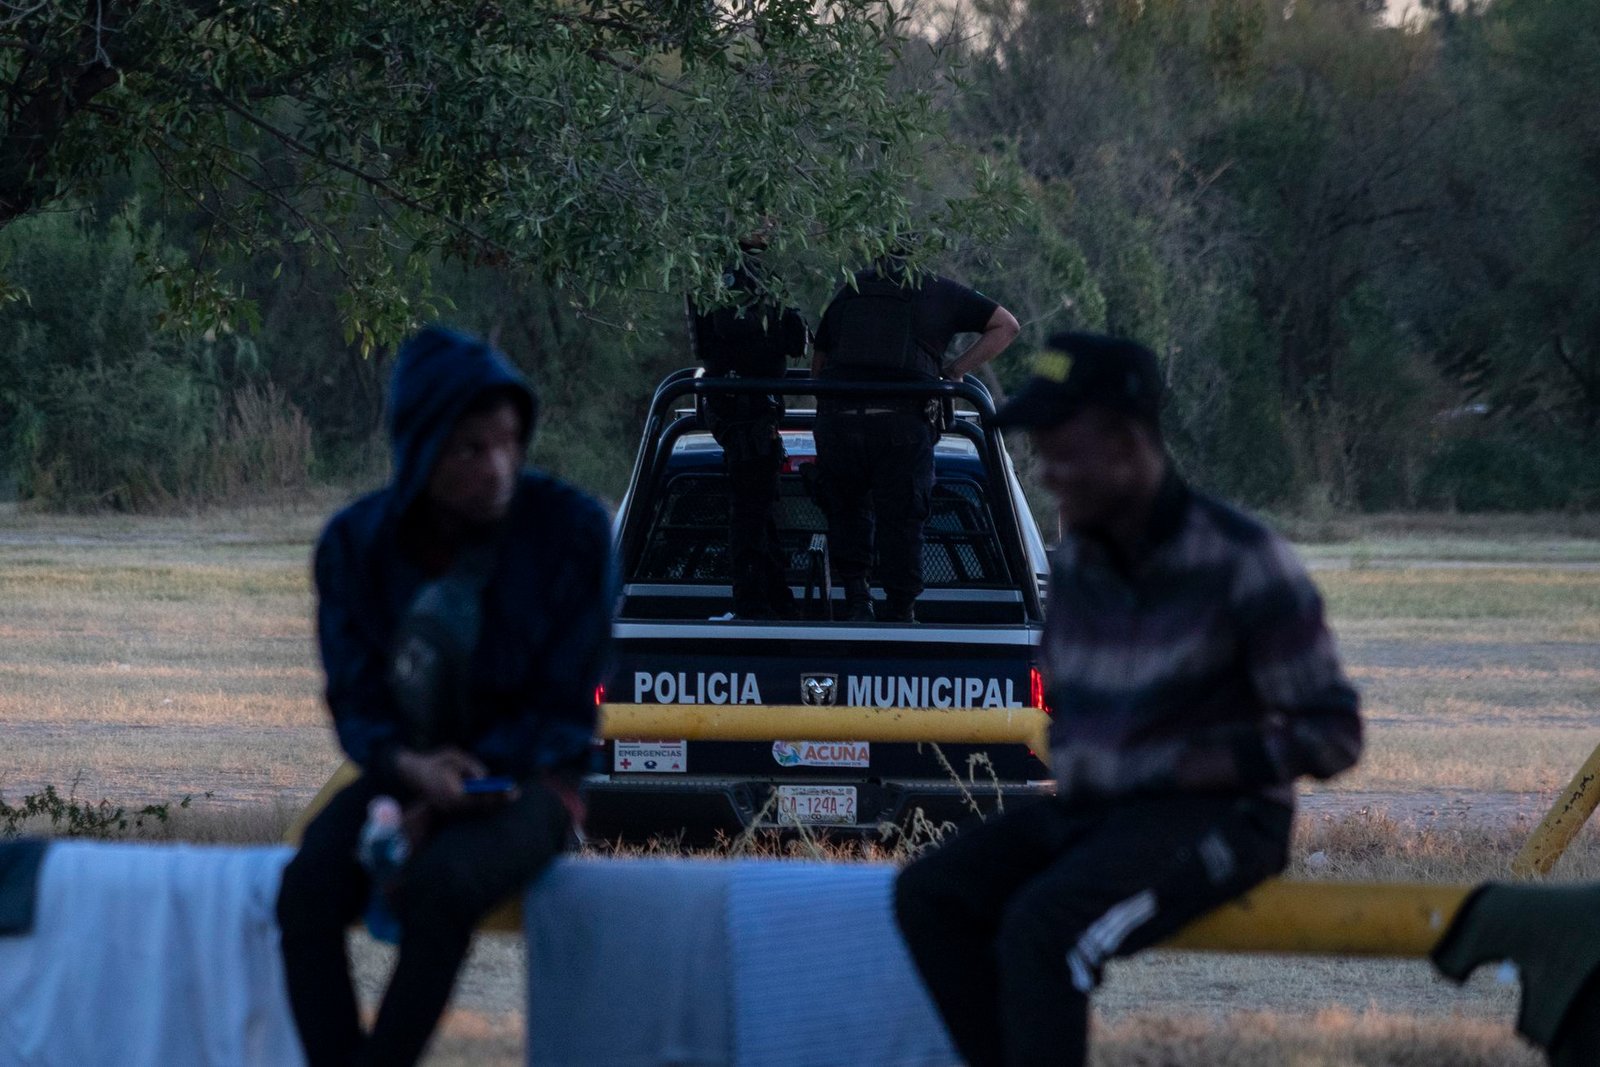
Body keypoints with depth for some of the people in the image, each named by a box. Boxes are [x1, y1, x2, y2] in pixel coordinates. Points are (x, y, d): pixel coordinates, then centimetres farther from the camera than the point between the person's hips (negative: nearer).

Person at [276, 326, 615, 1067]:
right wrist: (409, 768, -22)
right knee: (307, 890, -28)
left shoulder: (571, 529, -11)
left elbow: (565, 708, -8)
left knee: (439, 887, -35)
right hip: (402, 775, 3)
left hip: (523, 779, -3)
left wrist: (457, 793, -18)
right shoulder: (357, 541, -2)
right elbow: (355, 701, 2)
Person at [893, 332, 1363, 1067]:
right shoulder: (1074, 560, 5)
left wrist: (1195, 768, -18)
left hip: (1220, 815, -7)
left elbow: (1332, 735, -12)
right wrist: (1069, 767, 3)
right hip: (1093, 810, 8)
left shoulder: (1241, 561, -15)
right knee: (930, 895, -10)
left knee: (1043, 925, -30)